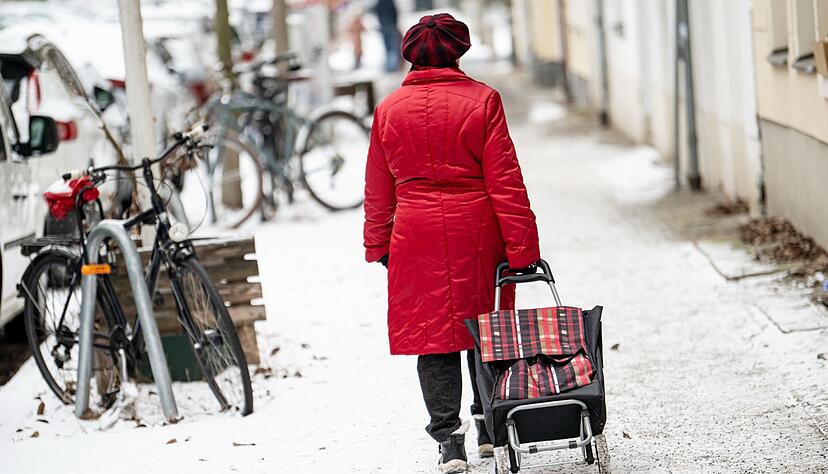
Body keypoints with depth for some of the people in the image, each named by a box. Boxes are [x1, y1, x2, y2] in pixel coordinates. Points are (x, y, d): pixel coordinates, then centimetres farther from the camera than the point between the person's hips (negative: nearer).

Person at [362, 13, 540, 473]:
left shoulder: (390, 109, 3)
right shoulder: (482, 99, -3)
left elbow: (379, 190, 8)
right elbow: (505, 179, -6)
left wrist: (378, 244, 19)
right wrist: (522, 245, -4)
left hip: (417, 237, 0)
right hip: (476, 232, 0)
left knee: (432, 333, 4)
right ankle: (489, 426, 23)